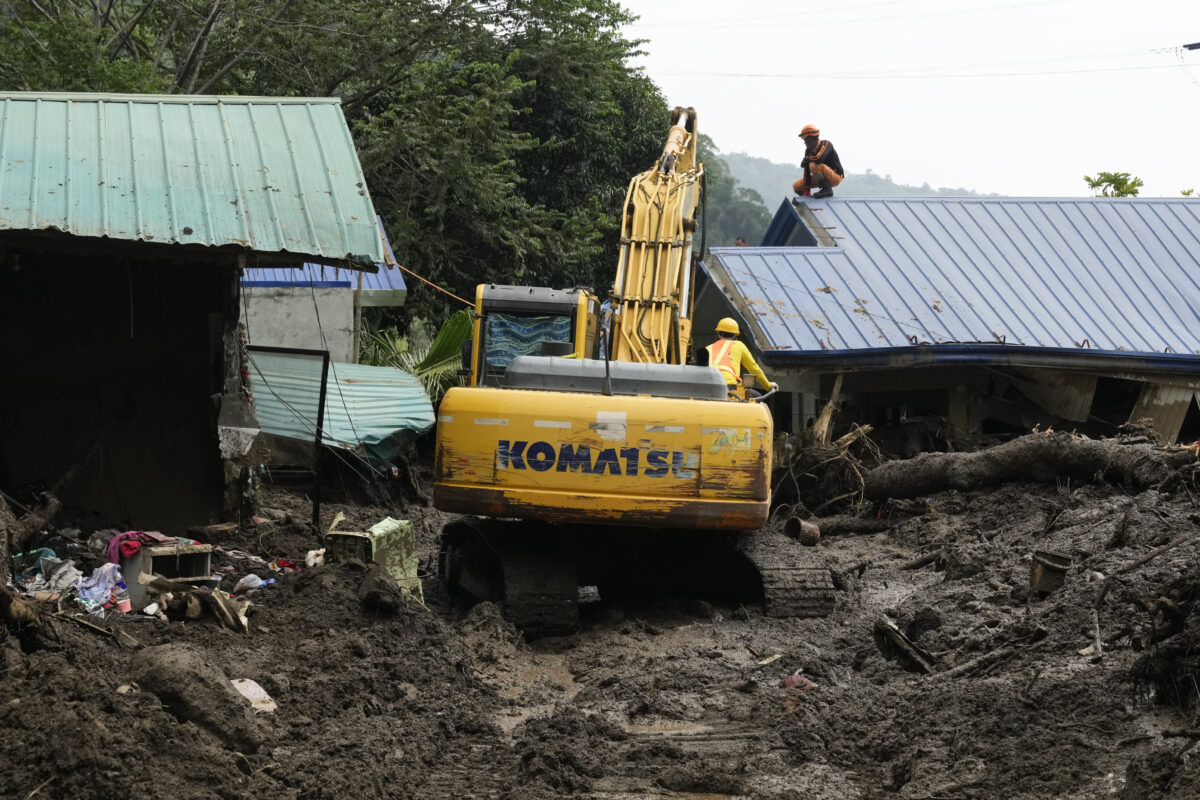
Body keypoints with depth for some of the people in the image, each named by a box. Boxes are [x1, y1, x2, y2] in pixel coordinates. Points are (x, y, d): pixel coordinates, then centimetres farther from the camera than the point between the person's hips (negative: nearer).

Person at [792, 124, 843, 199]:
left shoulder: (826, 144, -20)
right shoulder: (808, 150, 1)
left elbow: (819, 159, -39)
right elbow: (807, 171, -3)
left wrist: (806, 159, -19)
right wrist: (807, 191, -7)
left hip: (836, 176, -8)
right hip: (822, 178, 8)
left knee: (813, 165, -33)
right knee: (796, 186, 1)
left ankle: (827, 189, -21)